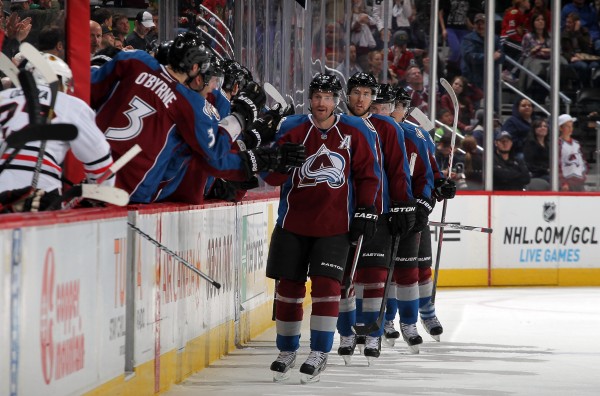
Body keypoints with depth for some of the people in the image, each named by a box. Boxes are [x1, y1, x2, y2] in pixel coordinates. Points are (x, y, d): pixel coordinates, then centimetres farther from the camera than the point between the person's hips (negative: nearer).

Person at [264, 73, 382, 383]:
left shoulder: (355, 132, -1)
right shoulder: (292, 129, -1)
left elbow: (368, 174, 6)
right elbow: (270, 176, -4)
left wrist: (366, 211, -1)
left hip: (335, 225, -1)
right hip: (293, 222, 1)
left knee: (326, 284, -9)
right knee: (289, 285, 7)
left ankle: (319, 354, 0)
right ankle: (287, 352, 22)